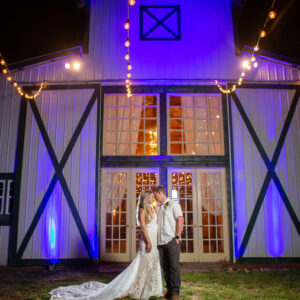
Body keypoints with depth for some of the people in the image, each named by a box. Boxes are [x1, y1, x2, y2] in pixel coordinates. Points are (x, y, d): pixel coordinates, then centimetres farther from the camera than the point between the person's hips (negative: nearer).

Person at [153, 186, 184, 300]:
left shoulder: (173, 204, 1)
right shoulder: (157, 207, 18)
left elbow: (180, 220, -6)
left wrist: (177, 237, -12)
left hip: (172, 240, -6)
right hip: (160, 241, 6)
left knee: (174, 265, -6)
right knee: (164, 266, 7)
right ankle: (169, 289, 18)